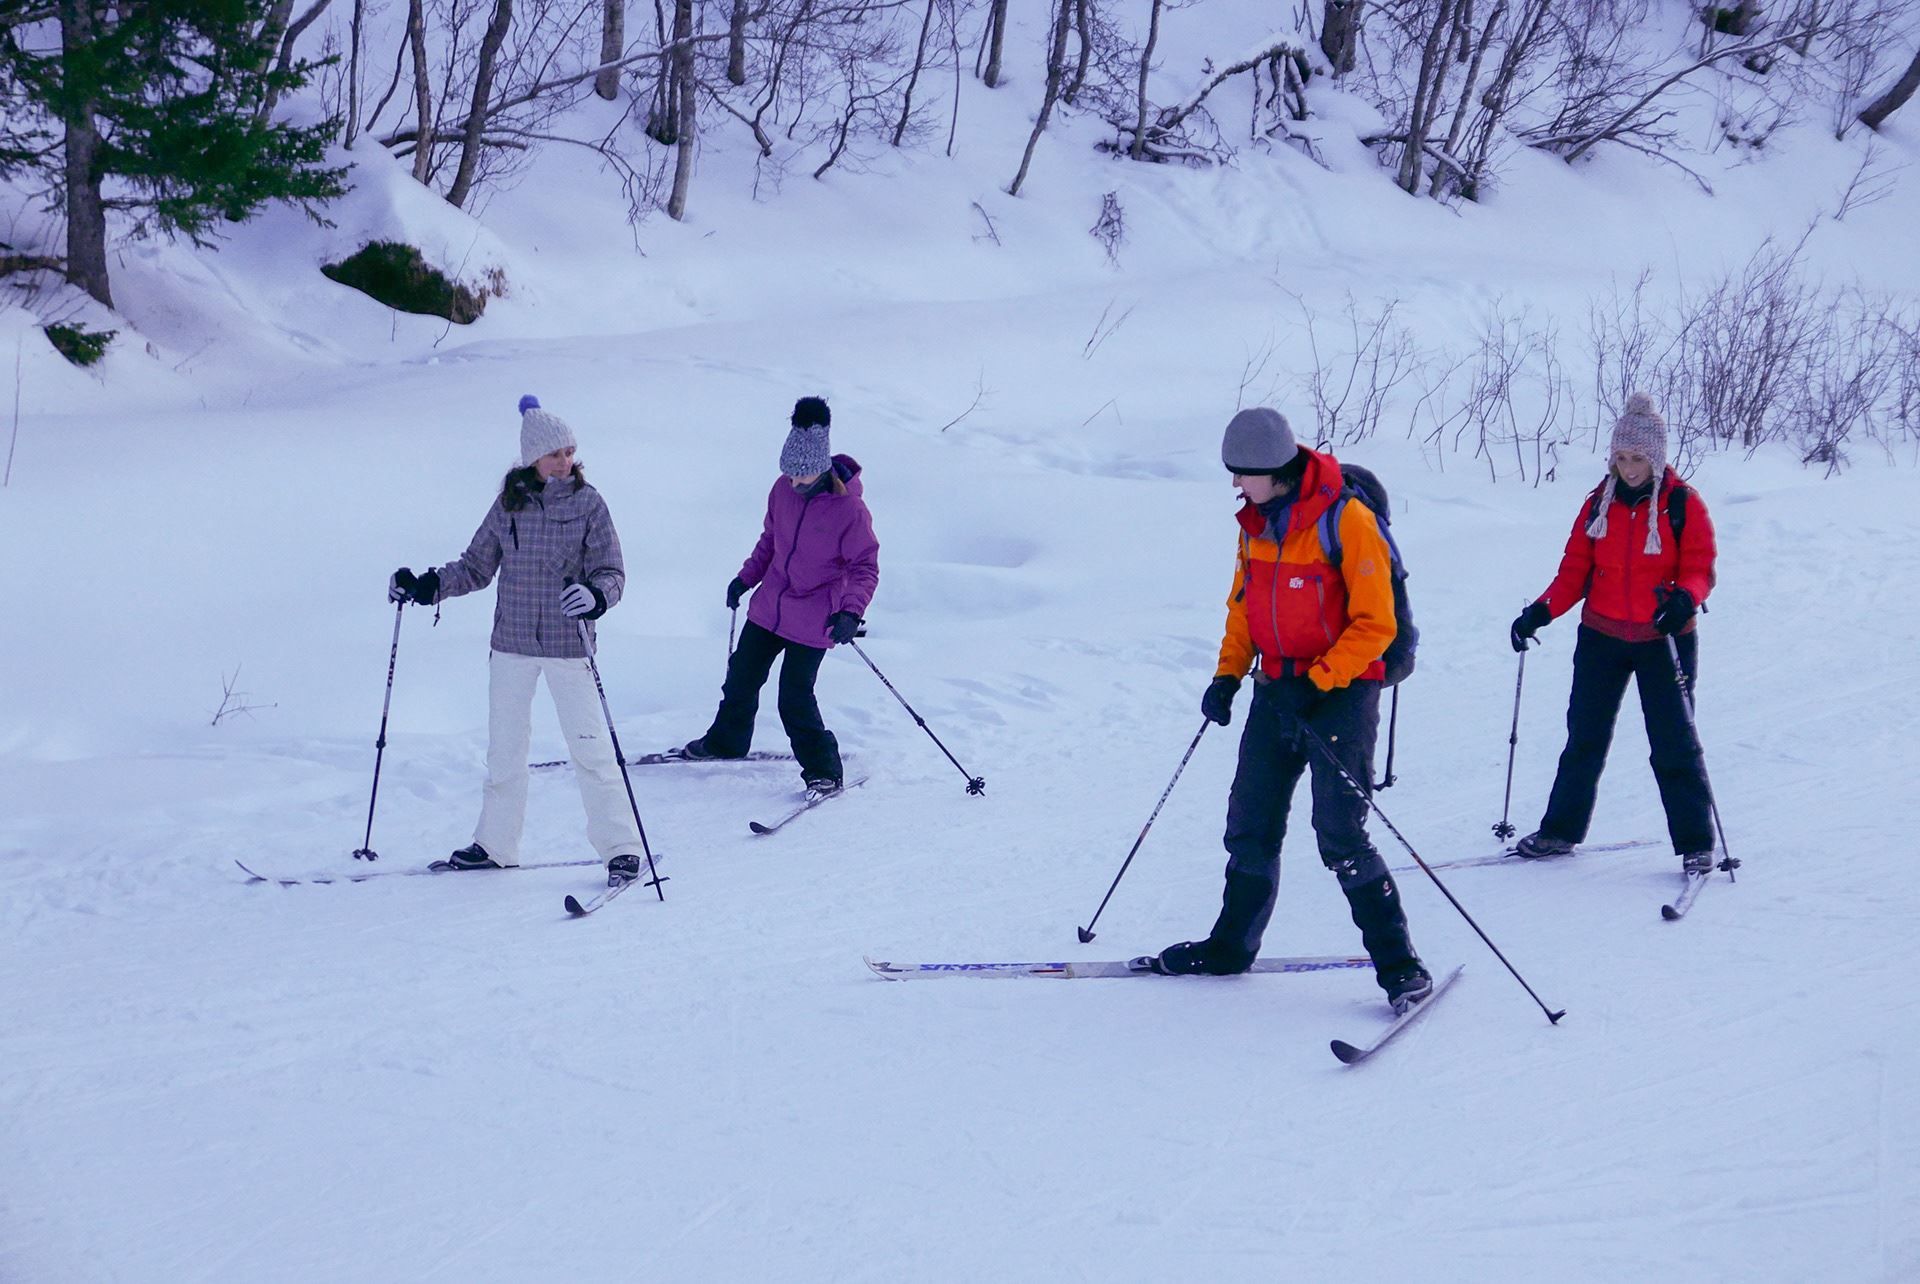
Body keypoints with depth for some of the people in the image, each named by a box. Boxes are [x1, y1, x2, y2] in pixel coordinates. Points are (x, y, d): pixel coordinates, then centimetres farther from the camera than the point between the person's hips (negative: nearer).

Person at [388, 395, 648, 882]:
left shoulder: (588, 504, -5)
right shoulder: (509, 504, 4)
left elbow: (612, 573, -8)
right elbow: (477, 566, 13)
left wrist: (594, 596, -29)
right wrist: (427, 586, 1)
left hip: (568, 645, -4)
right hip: (512, 644, 4)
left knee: (589, 747, -6)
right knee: (504, 748, 12)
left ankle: (621, 847, 1)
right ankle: (496, 843, 25)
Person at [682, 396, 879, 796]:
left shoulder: (849, 509, -20)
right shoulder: (783, 490, -3)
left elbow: (865, 567, -16)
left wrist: (851, 613, -29)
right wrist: (747, 577, 13)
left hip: (813, 622, -6)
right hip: (768, 608, 6)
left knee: (794, 698, -8)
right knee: (742, 676, 16)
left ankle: (824, 771, 9)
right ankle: (726, 741, 40)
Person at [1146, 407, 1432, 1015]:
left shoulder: (1347, 521, -15)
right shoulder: (1255, 524, 7)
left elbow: (1374, 624, -15)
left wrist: (1317, 681, -21)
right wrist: (1227, 675, 8)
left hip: (1341, 691, -7)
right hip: (1276, 691, 7)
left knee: (1340, 834, -13)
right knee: (1250, 828, 11)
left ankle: (1399, 965, -7)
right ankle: (1232, 945, 26)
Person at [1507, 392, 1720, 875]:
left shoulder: (1683, 504, -6)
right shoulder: (1599, 503, 4)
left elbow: (1700, 568, -9)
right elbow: (1575, 569, 5)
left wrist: (1684, 599, -31)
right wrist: (1541, 612, -10)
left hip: (1664, 637, -4)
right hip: (1601, 636, 4)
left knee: (1674, 743, -4)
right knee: (1585, 735, 10)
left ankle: (1696, 843, 2)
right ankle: (1561, 829, 21)